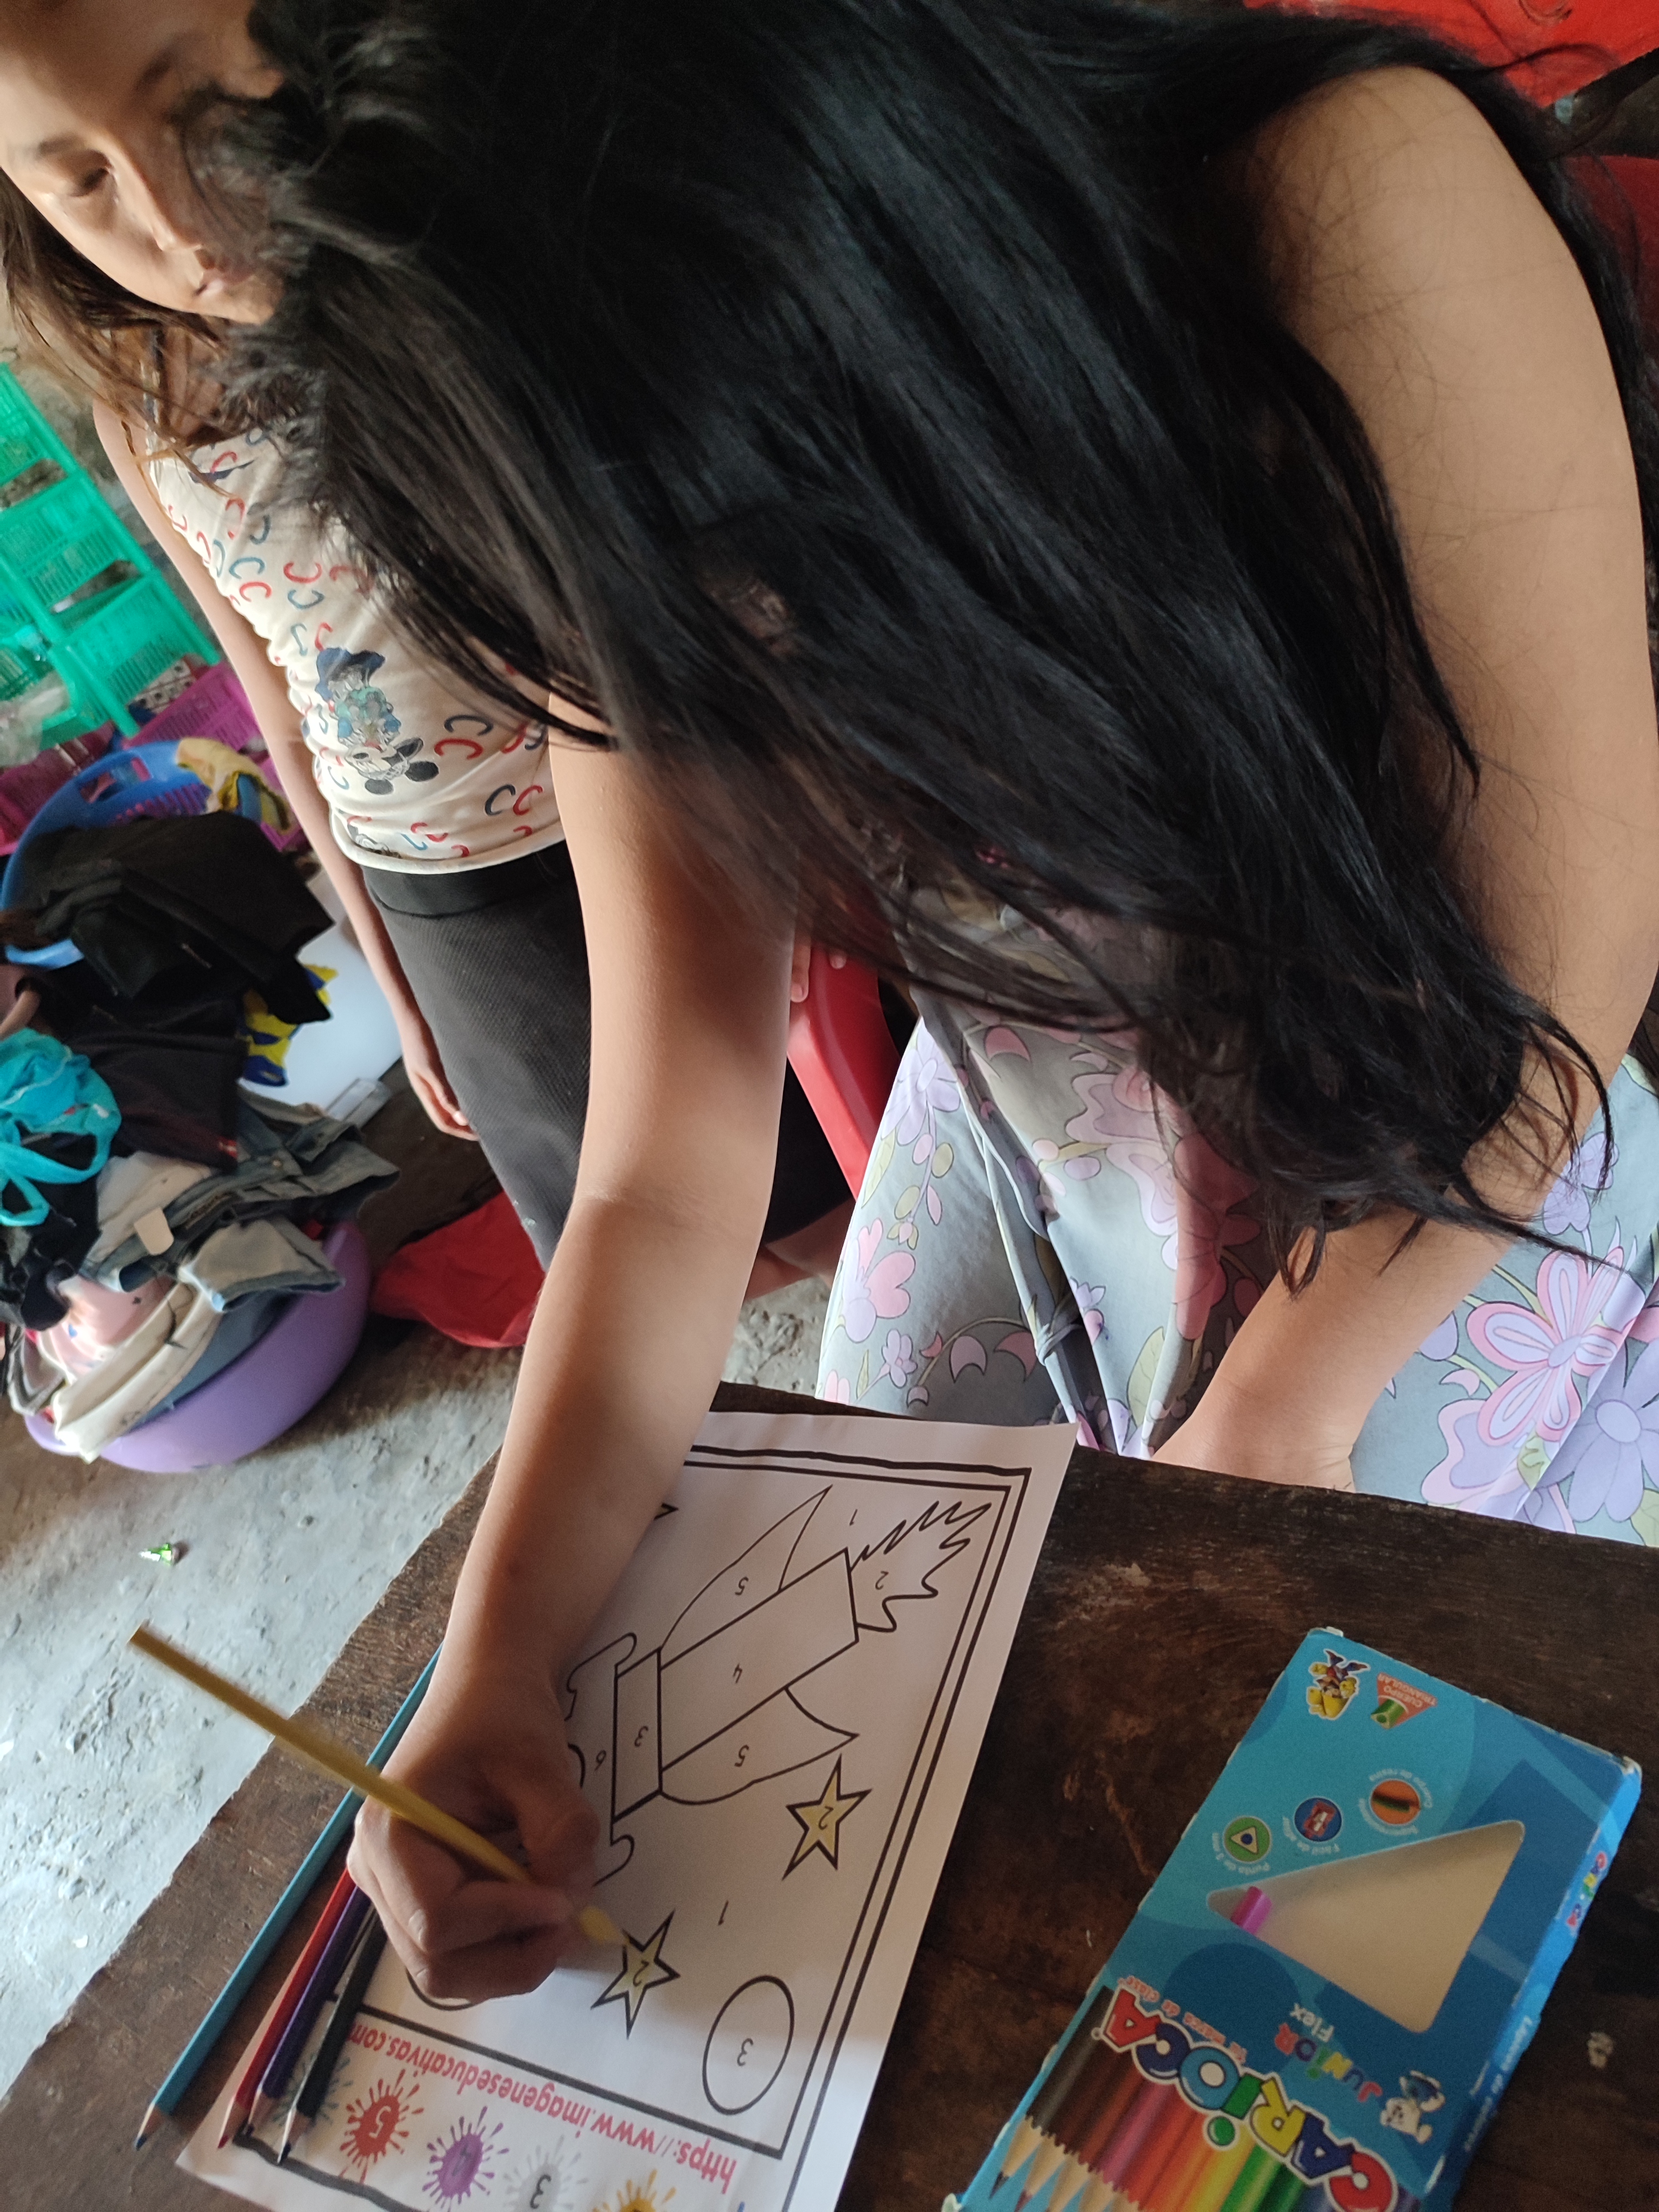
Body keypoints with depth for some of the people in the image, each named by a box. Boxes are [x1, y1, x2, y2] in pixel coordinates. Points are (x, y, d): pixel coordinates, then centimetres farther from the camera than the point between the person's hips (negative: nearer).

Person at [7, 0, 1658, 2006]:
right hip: (1031, 1107, 3)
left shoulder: (1364, 226, -32)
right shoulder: (668, 594, -21)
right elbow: (667, 1186, -17)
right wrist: (494, 1667, -26)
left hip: (1457, 1134, -2)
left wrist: (1277, 1411, -16)